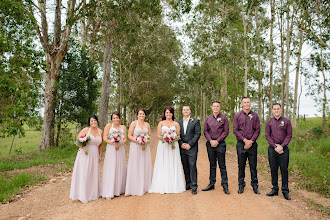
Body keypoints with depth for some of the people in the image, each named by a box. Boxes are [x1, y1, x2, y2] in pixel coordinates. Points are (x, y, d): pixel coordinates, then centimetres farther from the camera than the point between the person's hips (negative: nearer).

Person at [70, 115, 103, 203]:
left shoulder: (100, 132, 7)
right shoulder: (85, 130, -5)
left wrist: (100, 155, 11)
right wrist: (82, 147, -20)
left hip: (94, 155, 4)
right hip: (84, 154, -4)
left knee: (93, 174, 10)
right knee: (83, 174, -1)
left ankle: (93, 194, 24)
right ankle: (82, 195, 10)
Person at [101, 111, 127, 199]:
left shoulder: (123, 127, 12)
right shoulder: (108, 125, 3)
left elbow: (125, 139, 8)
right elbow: (104, 137, -4)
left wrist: (120, 143, -12)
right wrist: (112, 143, -18)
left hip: (120, 150, 4)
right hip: (111, 150, -3)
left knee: (120, 169, 6)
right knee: (110, 170, -5)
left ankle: (118, 190, 18)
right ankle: (109, 193, -2)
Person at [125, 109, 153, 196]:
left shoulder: (147, 124, 11)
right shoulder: (134, 123, -2)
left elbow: (149, 135, 14)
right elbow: (129, 136, -6)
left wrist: (146, 142, -6)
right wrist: (138, 141, -17)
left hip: (145, 147, 5)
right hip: (135, 147, -4)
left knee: (145, 167, 7)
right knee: (135, 167, -2)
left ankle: (144, 187, 20)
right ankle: (134, 189, 5)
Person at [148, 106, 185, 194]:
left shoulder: (176, 124, 9)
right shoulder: (161, 123, 8)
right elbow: (158, 135, 3)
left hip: (173, 146, 1)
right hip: (163, 146, 0)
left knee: (173, 165, 1)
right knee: (163, 166, -2)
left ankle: (173, 186, 7)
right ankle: (163, 186, 3)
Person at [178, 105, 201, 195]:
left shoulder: (195, 121, 2)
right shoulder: (179, 122, 13)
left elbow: (197, 134, -5)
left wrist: (189, 144, -12)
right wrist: (181, 143, -6)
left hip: (192, 148, -4)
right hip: (182, 149, 4)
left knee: (192, 167, -6)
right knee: (185, 167, 9)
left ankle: (194, 187, 1)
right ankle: (188, 185, 20)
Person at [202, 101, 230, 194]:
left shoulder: (224, 118, 2)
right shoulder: (208, 118, 10)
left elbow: (226, 131, -3)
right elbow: (205, 131, 8)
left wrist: (217, 141, -10)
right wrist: (210, 140, -8)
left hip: (220, 144, -3)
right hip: (210, 144, 3)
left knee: (222, 165, 2)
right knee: (212, 165, 11)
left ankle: (225, 185, 9)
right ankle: (211, 184, 19)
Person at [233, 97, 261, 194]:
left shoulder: (255, 116, 6)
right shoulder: (237, 116, 4)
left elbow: (257, 130, 3)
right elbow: (235, 130, -1)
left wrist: (251, 141, -9)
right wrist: (245, 140, -10)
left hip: (252, 144, 1)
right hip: (241, 144, 0)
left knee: (253, 166, 6)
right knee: (241, 166, 7)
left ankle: (255, 185, 18)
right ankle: (241, 185, 18)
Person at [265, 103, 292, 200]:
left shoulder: (286, 121, 4)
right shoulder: (269, 122, 7)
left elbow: (289, 135, 0)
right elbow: (267, 135, 2)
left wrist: (282, 146, -12)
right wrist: (275, 146, -9)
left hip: (283, 148, -1)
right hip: (272, 148, 1)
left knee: (284, 169, 1)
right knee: (273, 169, 7)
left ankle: (285, 191, 12)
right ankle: (275, 189, 17)